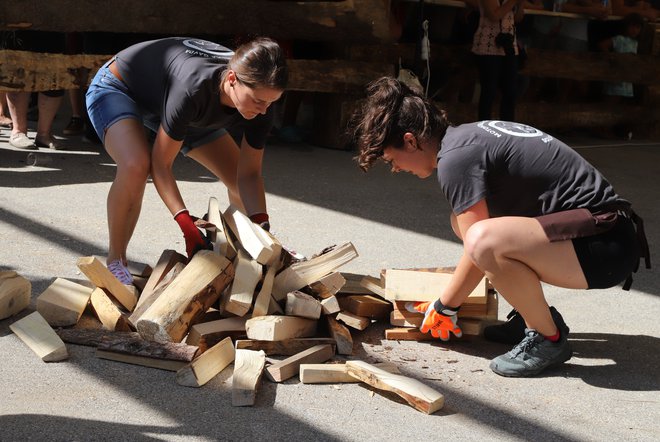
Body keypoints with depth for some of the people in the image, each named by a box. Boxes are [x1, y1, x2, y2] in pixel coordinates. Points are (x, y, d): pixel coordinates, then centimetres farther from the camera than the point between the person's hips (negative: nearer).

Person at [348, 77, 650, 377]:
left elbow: (478, 250, -13)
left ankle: (548, 338, -8)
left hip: (606, 242, -10)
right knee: (464, 220, 16)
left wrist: (444, 308, 4)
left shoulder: (455, 158, -15)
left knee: (482, 240, -31)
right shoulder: (466, 136, 15)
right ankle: (538, 316, 18)